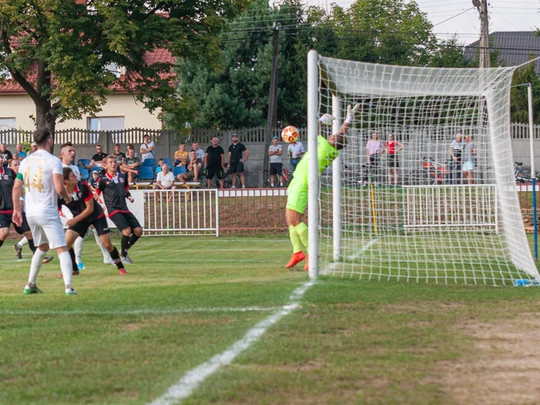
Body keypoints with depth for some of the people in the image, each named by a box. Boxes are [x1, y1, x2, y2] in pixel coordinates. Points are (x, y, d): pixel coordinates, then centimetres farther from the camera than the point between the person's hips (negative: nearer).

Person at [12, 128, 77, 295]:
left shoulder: (26, 161, 8)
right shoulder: (53, 161, -11)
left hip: (30, 212, 7)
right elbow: (59, 188, -19)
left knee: (42, 247, 24)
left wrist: (17, 209, 17)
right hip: (48, 211, -7)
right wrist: (67, 197, 1)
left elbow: (16, 187, 10)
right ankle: (68, 286, -19)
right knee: (62, 249, -6)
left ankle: (31, 285, 25)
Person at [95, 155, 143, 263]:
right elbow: (96, 194, 2)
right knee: (127, 230, -23)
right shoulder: (103, 179, -3)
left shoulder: (122, 176, 12)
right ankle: (123, 256, -3)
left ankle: (124, 250, 17)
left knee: (138, 231, -4)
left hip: (124, 209, 6)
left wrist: (129, 196, 6)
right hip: (113, 210, -6)